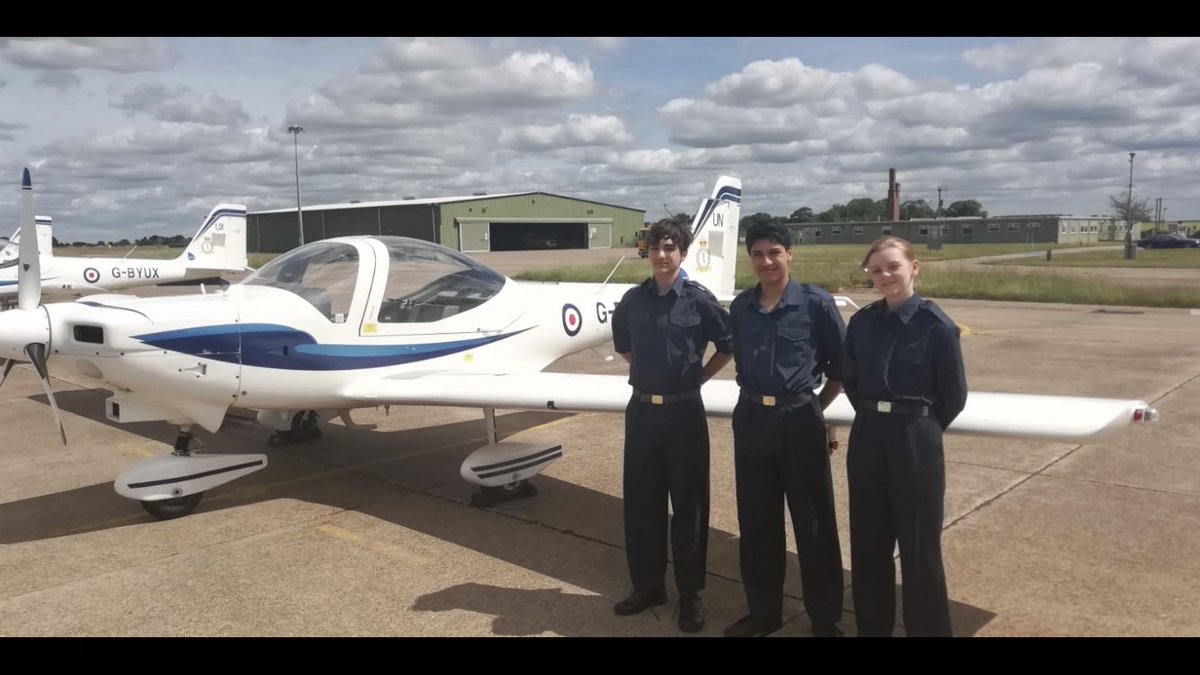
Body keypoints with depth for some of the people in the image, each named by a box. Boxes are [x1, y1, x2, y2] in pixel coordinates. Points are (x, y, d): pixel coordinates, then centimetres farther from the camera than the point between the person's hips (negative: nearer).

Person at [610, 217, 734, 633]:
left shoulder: (700, 300, -7)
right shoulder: (632, 301, 3)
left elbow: (728, 346, 3)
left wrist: (697, 377, 3)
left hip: (684, 411, -3)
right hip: (642, 411, 4)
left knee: (688, 504, 5)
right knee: (640, 501, 10)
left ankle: (690, 594, 18)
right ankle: (647, 585, 27)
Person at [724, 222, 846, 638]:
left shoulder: (816, 303, -7)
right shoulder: (740, 307, 5)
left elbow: (841, 365, -1)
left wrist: (815, 408, 1)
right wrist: (754, 398, 11)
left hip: (799, 420, -4)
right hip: (751, 420, 4)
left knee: (813, 524, 6)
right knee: (756, 521, 13)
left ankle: (825, 619, 22)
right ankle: (763, 611, 29)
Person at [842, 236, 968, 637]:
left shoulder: (935, 325, -10)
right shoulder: (862, 322, 3)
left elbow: (954, 395, -4)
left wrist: (919, 427, 4)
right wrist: (873, 418, 11)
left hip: (915, 442, -5)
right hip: (867, 438, 5)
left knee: (919, 545, 6)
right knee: (868, 541, 14)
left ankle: (928, 629, 23)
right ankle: (872, 625, 30)